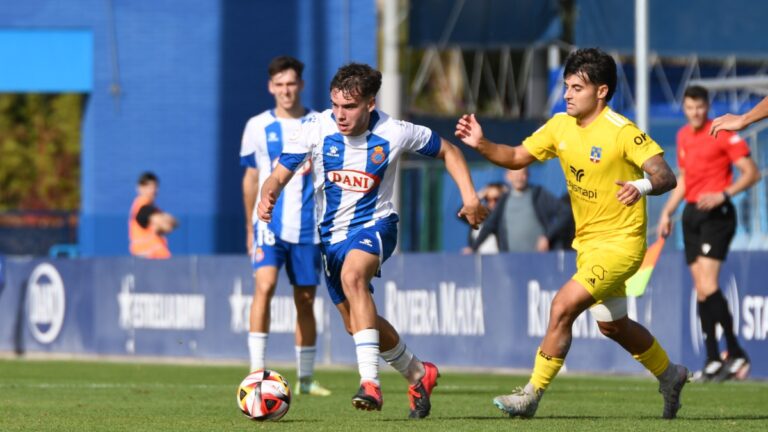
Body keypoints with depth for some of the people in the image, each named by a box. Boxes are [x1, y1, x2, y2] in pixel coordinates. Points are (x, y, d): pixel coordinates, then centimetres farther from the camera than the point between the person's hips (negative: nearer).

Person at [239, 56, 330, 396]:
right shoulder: (258, 126, 6)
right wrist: (250, 227, 16)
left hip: (308, 226, 1)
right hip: (269, 223, -1)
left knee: (305, 301, 7)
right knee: (264, 286, -21)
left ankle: (305, 378, 18)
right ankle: (257, 370, -24)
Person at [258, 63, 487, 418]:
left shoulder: (394, 133, -15)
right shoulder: (317, 129, -14)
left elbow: (447, 151, 2)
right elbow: (280, 175, -11)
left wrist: (469, 196, -8)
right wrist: (268, 197, -34)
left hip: (374, 224, -4)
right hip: (331, 232, 4)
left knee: (352, 275, -36)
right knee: (356, 324, 13)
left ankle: (370, 382, -41)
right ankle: (418, 374, 38)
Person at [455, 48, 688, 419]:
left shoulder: (622, 132, -20)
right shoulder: (560, 126, 1)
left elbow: (666, 175, -24)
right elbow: (516, 157, 8)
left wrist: (643, 186, -46)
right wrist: (481, 145, -10)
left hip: (620, 242, -8)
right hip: (587, 240, 8)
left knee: (563, 307, -19)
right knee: (612, 325, 21)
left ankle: (532, 395, -10)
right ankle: (669, 375, 45)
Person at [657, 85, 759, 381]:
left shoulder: (723, 134, -8)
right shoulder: (683, 136, 14)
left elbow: (751, 173, -9)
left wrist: (722, 195, -20)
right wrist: (667, 212, 19)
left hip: (716, 213, -7)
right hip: (692, 214, 8)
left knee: (707, 286, -18)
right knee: (700, 289, 5)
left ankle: (736, 354, -14)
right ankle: (713, 360, 7)